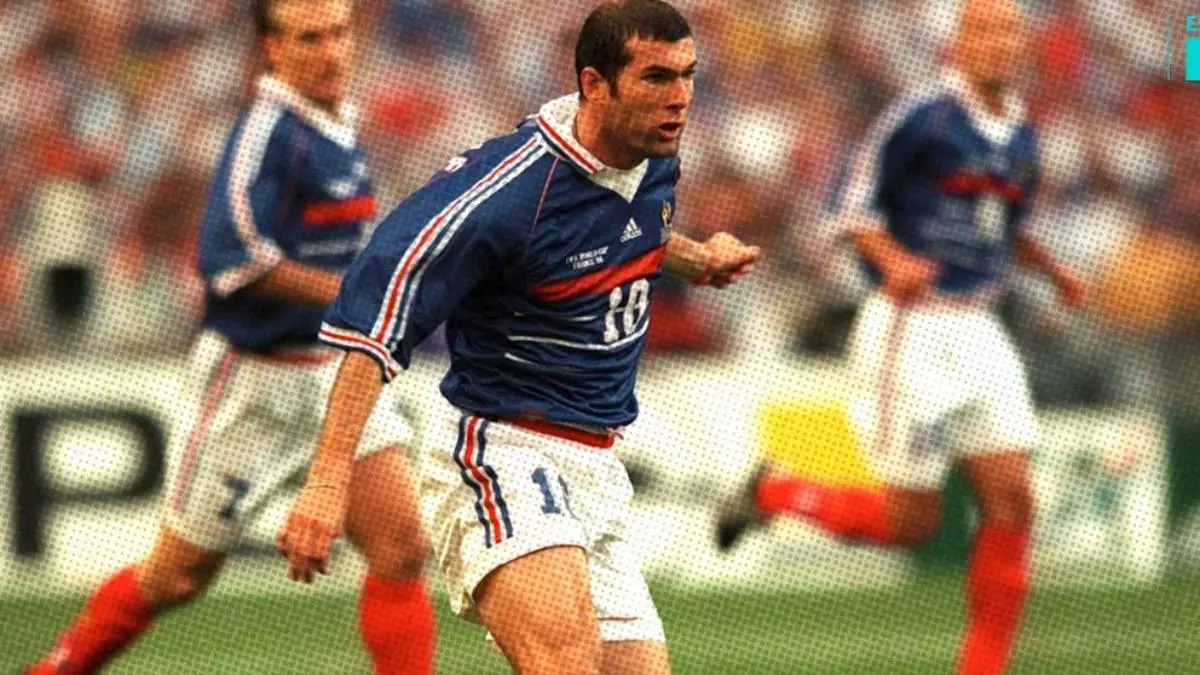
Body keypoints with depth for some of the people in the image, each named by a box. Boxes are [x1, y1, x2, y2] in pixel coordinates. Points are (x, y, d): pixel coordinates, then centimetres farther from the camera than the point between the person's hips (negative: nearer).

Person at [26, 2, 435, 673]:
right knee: (179, 574, 6)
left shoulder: (341, 128, 9)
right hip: (258, 382, -7)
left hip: (342, 372, 7)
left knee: (403, 548, -8)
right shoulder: (267, 132, -19)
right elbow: (233, 259, -27)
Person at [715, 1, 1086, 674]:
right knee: (911, 522, -3)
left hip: (979, 336, 7)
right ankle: (775, 493, 21)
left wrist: (1053, 269, 10)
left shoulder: (1022, 135, 11)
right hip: (912, 332, -7)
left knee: (1011, 503, -4)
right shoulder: (921, 117, -11)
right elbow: (858, 210, -7)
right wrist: (894, 260, -25)